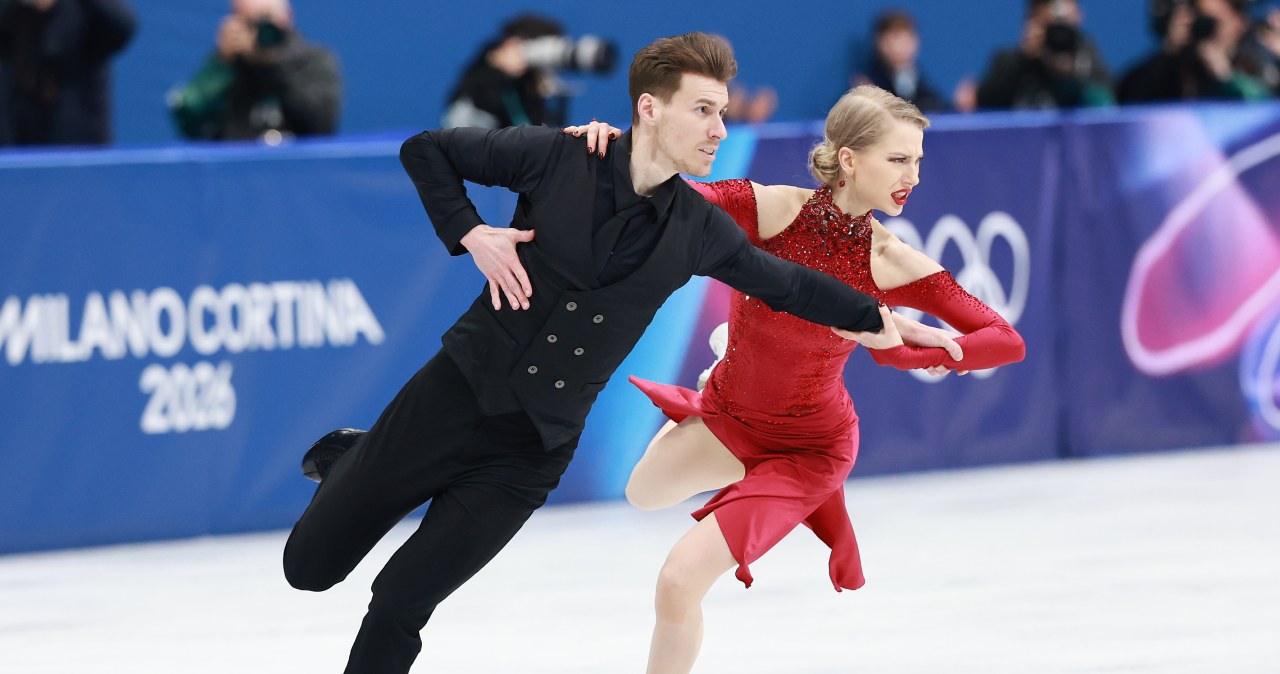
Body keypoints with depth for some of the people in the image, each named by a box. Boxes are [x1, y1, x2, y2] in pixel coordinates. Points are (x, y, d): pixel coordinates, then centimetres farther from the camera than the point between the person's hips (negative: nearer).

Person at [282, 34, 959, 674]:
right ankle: (346, 459, 38)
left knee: (403, 600, -9)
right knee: (311, 563, 7)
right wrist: (469, 234, -13)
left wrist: (880, 319, 20)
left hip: (534, 451, 1)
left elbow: (787, 283, 17)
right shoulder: (556, 159, -10)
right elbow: (424, 150, -1)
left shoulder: (699, 231, 0)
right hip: (456, 395, -1)